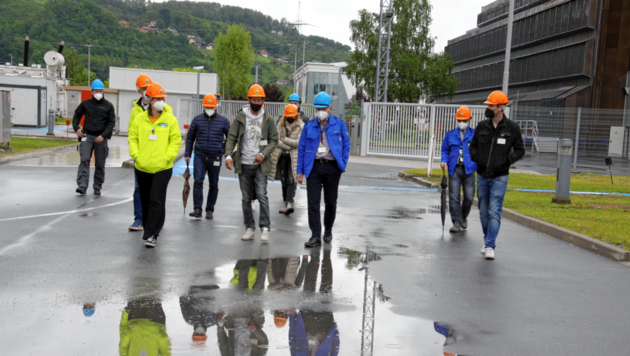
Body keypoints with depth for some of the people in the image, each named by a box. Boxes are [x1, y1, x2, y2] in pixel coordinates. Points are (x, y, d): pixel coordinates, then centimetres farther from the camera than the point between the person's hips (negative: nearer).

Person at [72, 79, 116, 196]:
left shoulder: (108, 106, 4)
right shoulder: (85, 103, 7)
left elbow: (112, 122, 1)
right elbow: (77, 115, 20)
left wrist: (103, 135, -11)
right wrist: (76, 128, 3)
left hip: (101, 138, 0)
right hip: (87, 136, 0)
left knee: (100, 164, 4)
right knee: (84, 160, -13)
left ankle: (97, 187, 14)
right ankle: (82, 186, -18)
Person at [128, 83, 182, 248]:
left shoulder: (170, 119, 0)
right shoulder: (139, 119, 5)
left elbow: (176, 140, 0)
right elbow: (133, 138, 9)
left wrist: (167, 157, -10)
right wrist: (136, 154, -4)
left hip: (162, 168, -3)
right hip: (142, 167, 3)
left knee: (156, 200, -10)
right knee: (145, 201, 14)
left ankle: (151, 235, -7)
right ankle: (149, 230, 30)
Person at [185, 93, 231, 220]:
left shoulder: (223, 121, 3)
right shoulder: (197, 119, 7)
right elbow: (190, 137, 14)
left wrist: (224, 150, 1)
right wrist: (187, 154, 9)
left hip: (215, 157, 0)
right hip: (200, 156, 0)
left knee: (213, 185, 7)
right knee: (198, 181, -14)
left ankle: (210, 210, 19)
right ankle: (197, 209, -11)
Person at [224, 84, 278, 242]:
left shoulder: (268, 119, 3)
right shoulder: (240, 117, 3)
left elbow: (274, 140, 5)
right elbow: (231, 138, 2)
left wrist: (263, 154, -10)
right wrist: (228, 155, -14)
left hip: (260, 164, -2)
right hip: (244, 164, 2)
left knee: (262, 195, -13)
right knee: (246, 198, 7)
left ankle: (265, 227, -4)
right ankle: (249, 228, 17)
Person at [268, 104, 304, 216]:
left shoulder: (301, 126, -4)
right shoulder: (280, 125, 6)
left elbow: (299, 142, -14)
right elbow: (276, 140, -5)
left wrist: (284, 139, -11)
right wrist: (289, 146, -13)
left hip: (294, 157, -4)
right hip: (282, 156, 4)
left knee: (291, 181, -15)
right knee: (284, 180, 9)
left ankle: (289, 203, -26)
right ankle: (287, 203, 18)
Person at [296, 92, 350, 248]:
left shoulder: (339, 124, 5)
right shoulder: (309, 126, 8)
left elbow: (346, 145, 6)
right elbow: (301, 148, 9)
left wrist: (342, 165, -5)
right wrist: (300, 171, 3)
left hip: (332, 167, -1)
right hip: (314, 167, 1)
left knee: (331, 202, 10)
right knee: (313, 203, -5)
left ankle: (328, 230, 31)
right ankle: (316, 236, -2)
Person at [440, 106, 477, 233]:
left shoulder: (474, 135, 6)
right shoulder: (450, 135, 10)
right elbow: (445, 150, 17)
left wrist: (478, 166, 0)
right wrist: (444, 161, -1)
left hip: (469, 170, -1)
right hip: (454, 170, 1)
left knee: (469, 197, -1)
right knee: (454, 197, -4)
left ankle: (464, 217, 25)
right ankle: (457, 222, 3)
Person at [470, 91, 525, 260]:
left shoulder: (512, 128, -3)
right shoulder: (482, 126, 5)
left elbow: (520, 150, 4)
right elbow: (473, 145, 17)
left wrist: (506, 161, -12)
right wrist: (476, 158, -2)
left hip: (499, 177, -4)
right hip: (482, 176, 4)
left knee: (494, 212, -10)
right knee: (483, 212, 11)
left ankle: (490, 246, -9)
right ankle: (487, 240, 28)